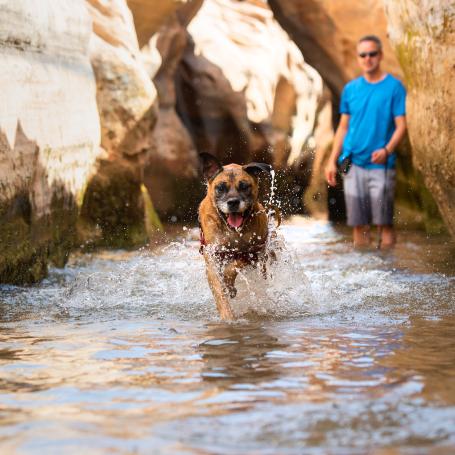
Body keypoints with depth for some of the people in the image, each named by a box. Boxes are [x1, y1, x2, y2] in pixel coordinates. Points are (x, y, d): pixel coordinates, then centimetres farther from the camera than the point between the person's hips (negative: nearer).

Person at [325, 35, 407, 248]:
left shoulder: (394, 87, -2)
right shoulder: (350, 89, 10)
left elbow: (401, 125, -6)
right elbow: (343, 127, 15)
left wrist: (387, 150, -23)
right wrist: (332, 161, 8)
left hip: (380, 165, -3)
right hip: (352, 163, 3)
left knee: (384, 222, -3)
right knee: (358, 223, 5)